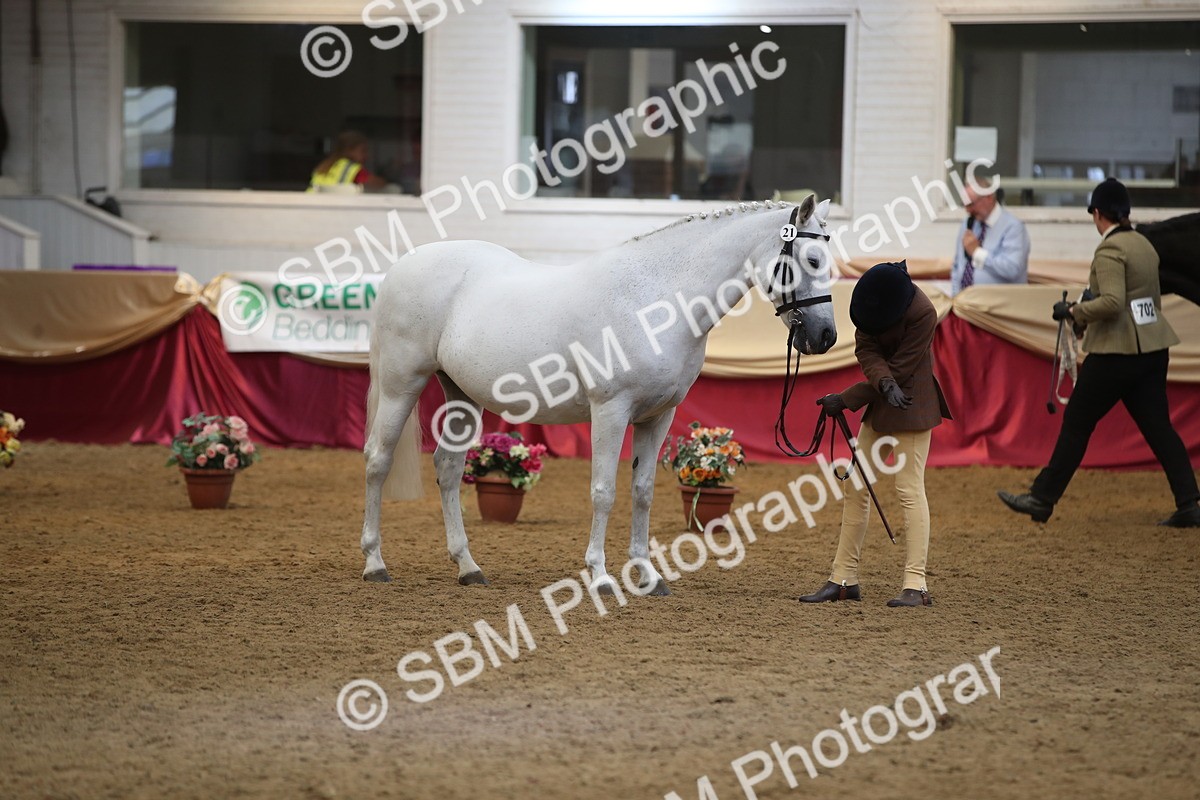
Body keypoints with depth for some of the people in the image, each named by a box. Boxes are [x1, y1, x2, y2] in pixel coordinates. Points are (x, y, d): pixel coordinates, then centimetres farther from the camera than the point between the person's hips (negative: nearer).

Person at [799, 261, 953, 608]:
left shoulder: (922, 315, -23)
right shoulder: (869, 298, -4)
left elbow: (900, 370, -20)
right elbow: (866, 350, -7)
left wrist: (845, 400, -17)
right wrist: (885, 382, -29)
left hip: (910, 405, -8)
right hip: (879, 401, 8)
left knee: (910, 488, -13)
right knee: (856, 487, 8)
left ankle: (916, 586, -13)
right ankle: (843, 579, 14)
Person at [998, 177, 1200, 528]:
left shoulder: (1110, 250, -14)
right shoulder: (1144, 245, 13)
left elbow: (1112, 302, -25)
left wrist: (1073, 311, -12)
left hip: (1116, 353, -8)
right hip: (1152, 349, 8)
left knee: (1077, 423, 1)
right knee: (1158, 426, 7)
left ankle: (1042, 499, 7)